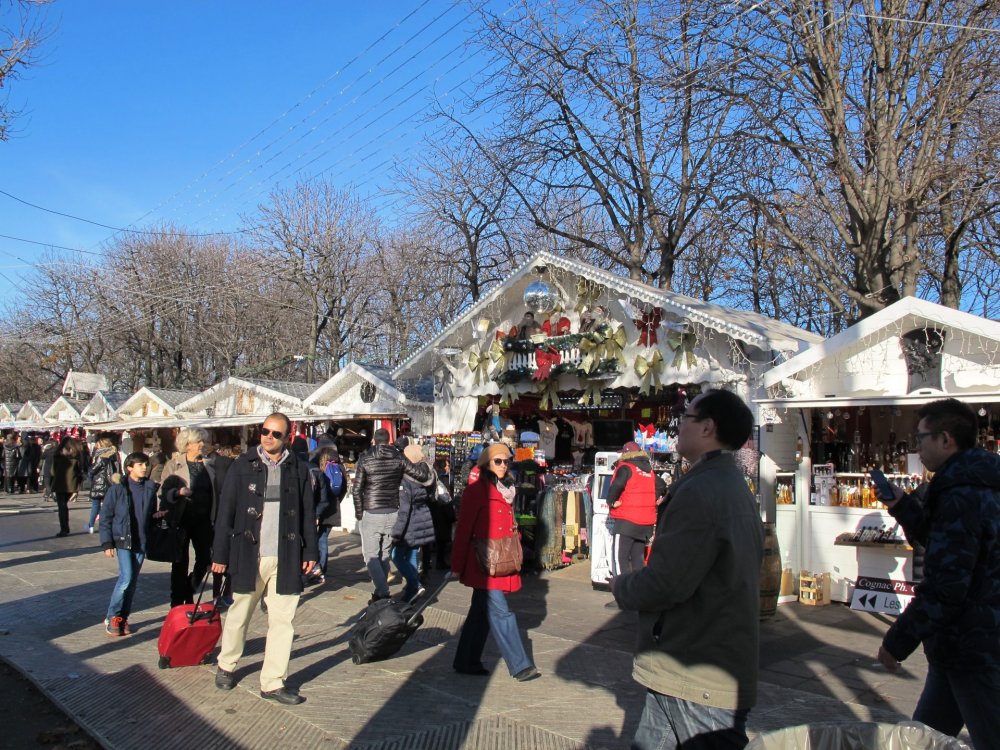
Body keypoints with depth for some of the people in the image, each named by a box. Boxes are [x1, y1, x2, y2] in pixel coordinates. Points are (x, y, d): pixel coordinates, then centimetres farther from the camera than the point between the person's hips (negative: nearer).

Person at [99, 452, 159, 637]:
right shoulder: (118, 488, -6)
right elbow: (105, 516, -3)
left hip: (141, 541, 4)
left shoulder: (150, 488, 4)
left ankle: (123, 618, 21)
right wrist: (107, 543, -6)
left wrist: (157, 515, -8)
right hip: (123, 539, -4)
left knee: (133, 580, 8)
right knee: (126, 578, -12)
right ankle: (112, 617, 5)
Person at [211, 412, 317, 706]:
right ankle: (226, 665, 38)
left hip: (286, 558, 1)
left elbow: (308, 513, 8)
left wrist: (310, 551, 4)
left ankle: (272, 682, 15)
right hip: (248, 555, -1)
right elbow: (225, 511, 0)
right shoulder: (242, 466, 0)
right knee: (239, 614, 14)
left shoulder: (298, 469, 4)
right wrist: (220, 554, -2)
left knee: (283, 620, 4)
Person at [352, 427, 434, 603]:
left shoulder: (365, 458, -4)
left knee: (370, 555, 2)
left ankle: (382, 593, -10)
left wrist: (358, 513, 3)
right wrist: (428, 468, 23)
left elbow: (357, 489, -6)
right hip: (392, 513, 4)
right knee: (384, 553, 16)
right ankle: (381, 590, 21)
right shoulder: (398, 457, 1)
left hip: (371, 514, -3)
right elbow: (421, 474, 0)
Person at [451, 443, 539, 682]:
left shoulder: (507, 490, 12)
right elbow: (463, 530, -8)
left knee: (481, 613, 14)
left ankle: (466, 662, 25)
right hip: (484, 563, -8)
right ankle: (520, 666, 0)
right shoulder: (476, 490, -9)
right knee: (500, 613, -6)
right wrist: (457, 566, -7)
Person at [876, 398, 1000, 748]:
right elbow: (940, 542, 22)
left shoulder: (960, 496, -22)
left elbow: (945, 585, -26)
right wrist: (903, 506, 12)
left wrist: (897, 641, -18)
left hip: (971, 649, -10)